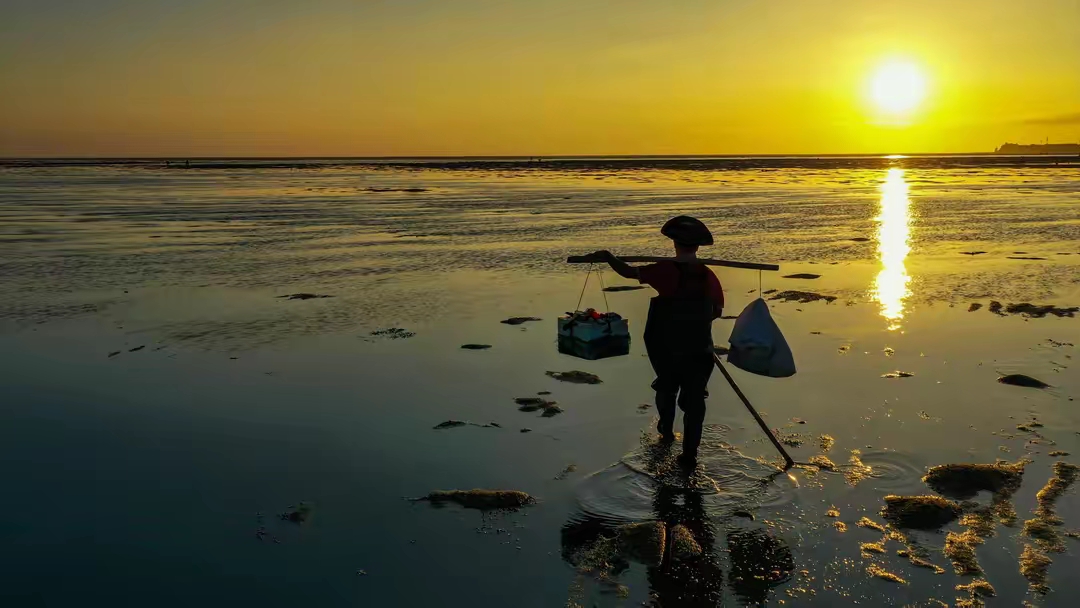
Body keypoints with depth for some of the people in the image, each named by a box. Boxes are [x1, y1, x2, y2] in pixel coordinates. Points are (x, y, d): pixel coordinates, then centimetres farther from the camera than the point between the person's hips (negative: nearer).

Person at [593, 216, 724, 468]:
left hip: (666, 348, -1)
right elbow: (717, 310, 3)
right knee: (694, 398, 8)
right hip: (699, 349, 1)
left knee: (666, 387, 25)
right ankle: (690, 453, 5)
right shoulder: (708, 276, -7)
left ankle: (666, 429, 48)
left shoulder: (666, 271, -17)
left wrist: (609, 258, 1)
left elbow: (629, 272, -16)